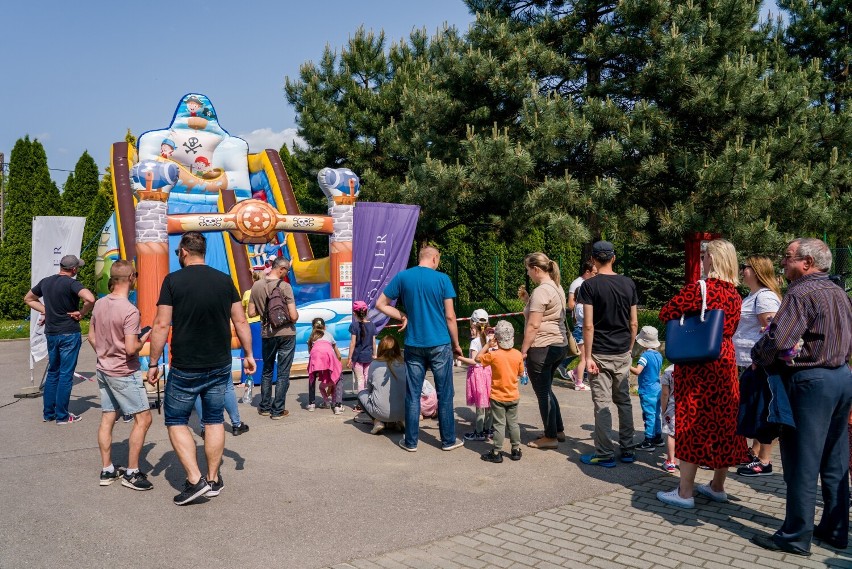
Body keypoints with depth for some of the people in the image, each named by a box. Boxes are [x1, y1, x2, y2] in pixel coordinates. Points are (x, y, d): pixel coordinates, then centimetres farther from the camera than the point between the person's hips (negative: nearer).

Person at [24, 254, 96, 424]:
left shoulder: (45, 282, 8)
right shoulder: (72, 283, -14)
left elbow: (28, 299, 22)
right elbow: (90, 299, -31)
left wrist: (45, 310, 12)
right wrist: (81, 313, -14)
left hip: (51, 333, 7)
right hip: (69, 333, -6)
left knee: (53, 372, 18)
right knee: (66, 375, 0)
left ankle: (48, 413, 22)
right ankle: (62, 416, 5)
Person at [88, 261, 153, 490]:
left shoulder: (99, 304, 2)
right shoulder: (130, 311, -23)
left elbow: (91, 337, 12)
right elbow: (131, 349, -25)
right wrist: (143, 339, -6)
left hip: (104, 370, 8)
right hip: (124, 374, -8)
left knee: (107, 418, 14)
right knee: (143, 418, 1)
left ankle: (107, 470, 21)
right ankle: (131, 473, 4)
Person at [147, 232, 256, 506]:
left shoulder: (173, 280, -9)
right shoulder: (224, 280, 1)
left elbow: (161, 326, -11)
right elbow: (240, 321, 4)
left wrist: (153, 363, -3)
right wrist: (248, 354, 13)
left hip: (185, 369, -4)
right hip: (220, 366, 4)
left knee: (176, 421, 10)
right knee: (214, 420, 15)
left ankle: (195, 480, 1)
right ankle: (214, 479, 22)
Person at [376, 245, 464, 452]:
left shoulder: (403, 277, 1)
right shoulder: (442, 279, -6)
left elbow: (380, 304, 4)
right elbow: (450, 316, -4)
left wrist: (403, 316, 5)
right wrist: (456, 345, 5)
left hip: (414, 346, 2)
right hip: (440, 344, -2)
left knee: (413, 394, 8)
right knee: (445, 394, 8)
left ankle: (411, 441, 15)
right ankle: (448, 440, 16)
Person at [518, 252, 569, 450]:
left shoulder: (541, 291, -17)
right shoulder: (557, 287, 13)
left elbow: (533, 325, -20)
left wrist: (523, 350, -15)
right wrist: (526, 300, 10)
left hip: (542, 348, -10)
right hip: (559, 345, 10)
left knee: (543, 393, 1)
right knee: (546, 390, 21)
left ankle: (551, 437, 10)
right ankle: (558, 430, 28)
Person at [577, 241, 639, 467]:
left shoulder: (589, 286, -10)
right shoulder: (628, 284, 3)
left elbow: (588, 325, -14)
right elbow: (634, 323, 6)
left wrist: (588, 357, -11)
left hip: (600, 354, -4)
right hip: (623, 353, 5)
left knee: (602, 404, 0)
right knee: (624, 401, 14)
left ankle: (605, 455, 5)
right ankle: (627, 450, 21)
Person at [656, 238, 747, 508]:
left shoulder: (698, 289, -16)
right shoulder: (735, 295, 6)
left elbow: (666, 314, -11)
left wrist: (686, 315, 7)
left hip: (697, 364, -7)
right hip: (725, 362, 7)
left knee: (692, 424, -1)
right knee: (723, 423, 13)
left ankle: (685, 492, 4)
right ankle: (717, 487, 25)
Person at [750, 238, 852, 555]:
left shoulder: (801, 293, -15)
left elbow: (776, 340, -24)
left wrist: (757, 358, -6)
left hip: (811, 381, -9)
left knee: (802, 463, -1)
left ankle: (796, 536, 6)